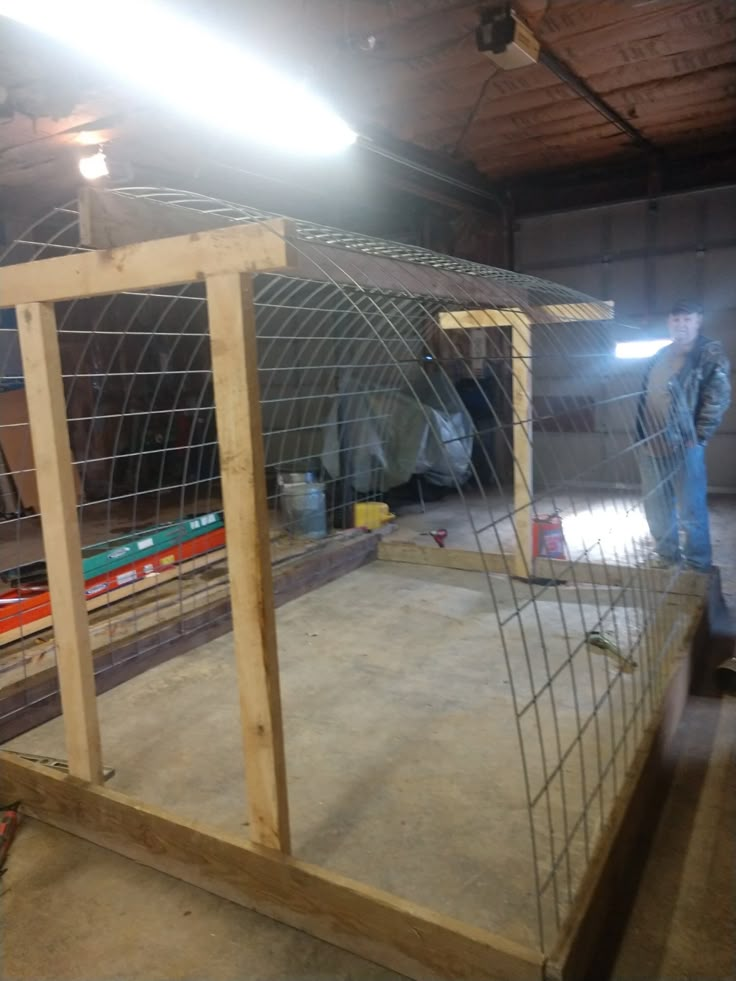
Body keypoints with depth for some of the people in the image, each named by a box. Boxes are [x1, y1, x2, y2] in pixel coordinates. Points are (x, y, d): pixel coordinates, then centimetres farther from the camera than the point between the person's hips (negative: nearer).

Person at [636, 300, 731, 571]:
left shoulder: (710, 354, -2)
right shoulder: (660, 356, 15)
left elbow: (718, 399, -9)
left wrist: (697, 437, -13)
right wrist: (641, 436, 10)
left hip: (684, 445, -6)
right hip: (651, 445, 6)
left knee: (690, 509, -1)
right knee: (656, 506, 14)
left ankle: (698, 565, 13)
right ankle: (667, 555, 30)